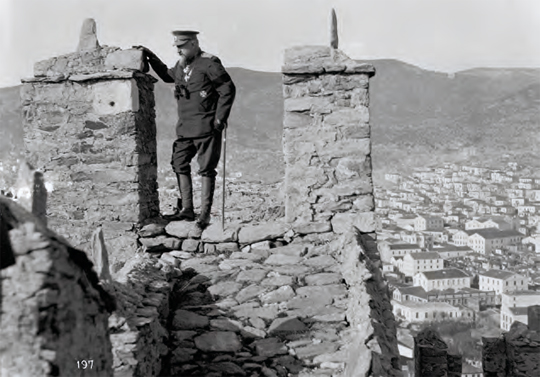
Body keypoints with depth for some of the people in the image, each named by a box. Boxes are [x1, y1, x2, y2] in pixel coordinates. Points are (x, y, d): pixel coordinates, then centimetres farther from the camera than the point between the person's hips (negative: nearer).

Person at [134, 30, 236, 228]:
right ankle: (186, 209, 16)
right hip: (185, 128, 8)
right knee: (179, 164, 8)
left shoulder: (209, 63, -10)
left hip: (206, 128, -8)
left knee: (206, 169, -3)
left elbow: (228, 89, -10)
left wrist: (220, 118, -12)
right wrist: (150, 56, 25)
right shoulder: (181, 65, 13)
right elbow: (168, 75, 33)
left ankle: (205, 213, 4)